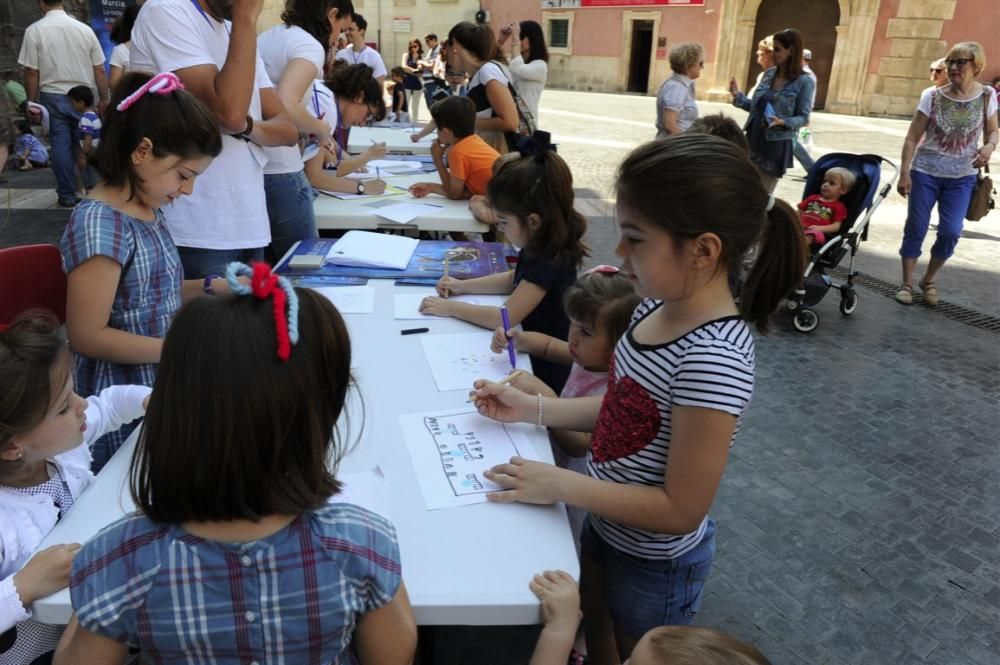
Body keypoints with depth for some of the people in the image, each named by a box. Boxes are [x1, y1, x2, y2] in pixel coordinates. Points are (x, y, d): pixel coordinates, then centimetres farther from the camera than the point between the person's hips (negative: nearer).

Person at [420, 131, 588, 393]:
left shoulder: (548, 261, -27)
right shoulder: (541, 248, 1)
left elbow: (505, 318, -28)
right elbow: (514, 279, 19)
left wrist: (451, 308, -18)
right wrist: (463, 286, 9)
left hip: (544, 371, -9)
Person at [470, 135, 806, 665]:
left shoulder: (712, 358, -35)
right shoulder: (657, 306, -9)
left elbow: (681, 509, -29)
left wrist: (560, 485, -25)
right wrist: (532, 409, -3)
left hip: (655, 565, -7)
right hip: (606, 528, 7)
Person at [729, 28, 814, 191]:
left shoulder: (804, 82, -9)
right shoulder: (769, 73, 7)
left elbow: (803, 118, -7)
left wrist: (783, 122, -25)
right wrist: (737, 95, 0)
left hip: (776, 146, -5)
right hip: (753, 140, 5)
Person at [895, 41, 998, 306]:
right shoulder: (932, 96, -7)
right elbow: (912, 138, -6)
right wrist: (904, 173, -12)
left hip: (962, 177, 1)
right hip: (925, 172, -1)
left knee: (951, 232, -6)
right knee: (915, 229, 2)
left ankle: (929, 280, 16)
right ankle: (907, 283, 15)